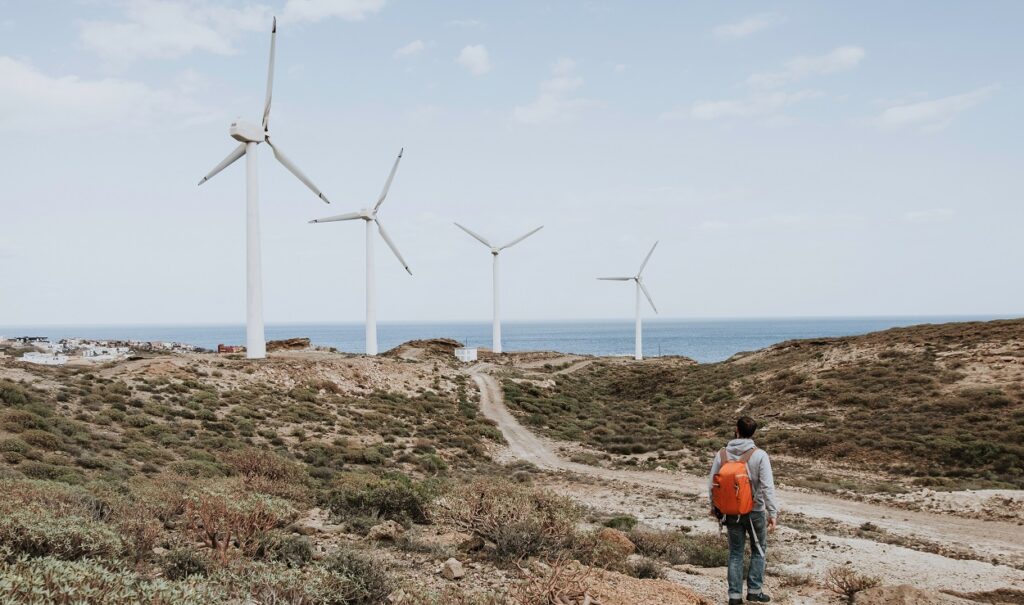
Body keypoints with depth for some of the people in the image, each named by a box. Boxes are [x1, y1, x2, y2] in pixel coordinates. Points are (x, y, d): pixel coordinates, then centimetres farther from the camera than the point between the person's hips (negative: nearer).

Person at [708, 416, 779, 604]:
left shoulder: (722, 454, -6)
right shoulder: (759, 455, -14)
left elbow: (712, 484, 0)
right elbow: (768, 486, -19)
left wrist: (714, 506, 16)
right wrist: (773, 513, -15)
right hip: (755, 511, -2)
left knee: (735, 553, 13)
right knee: (758, 550, 17)